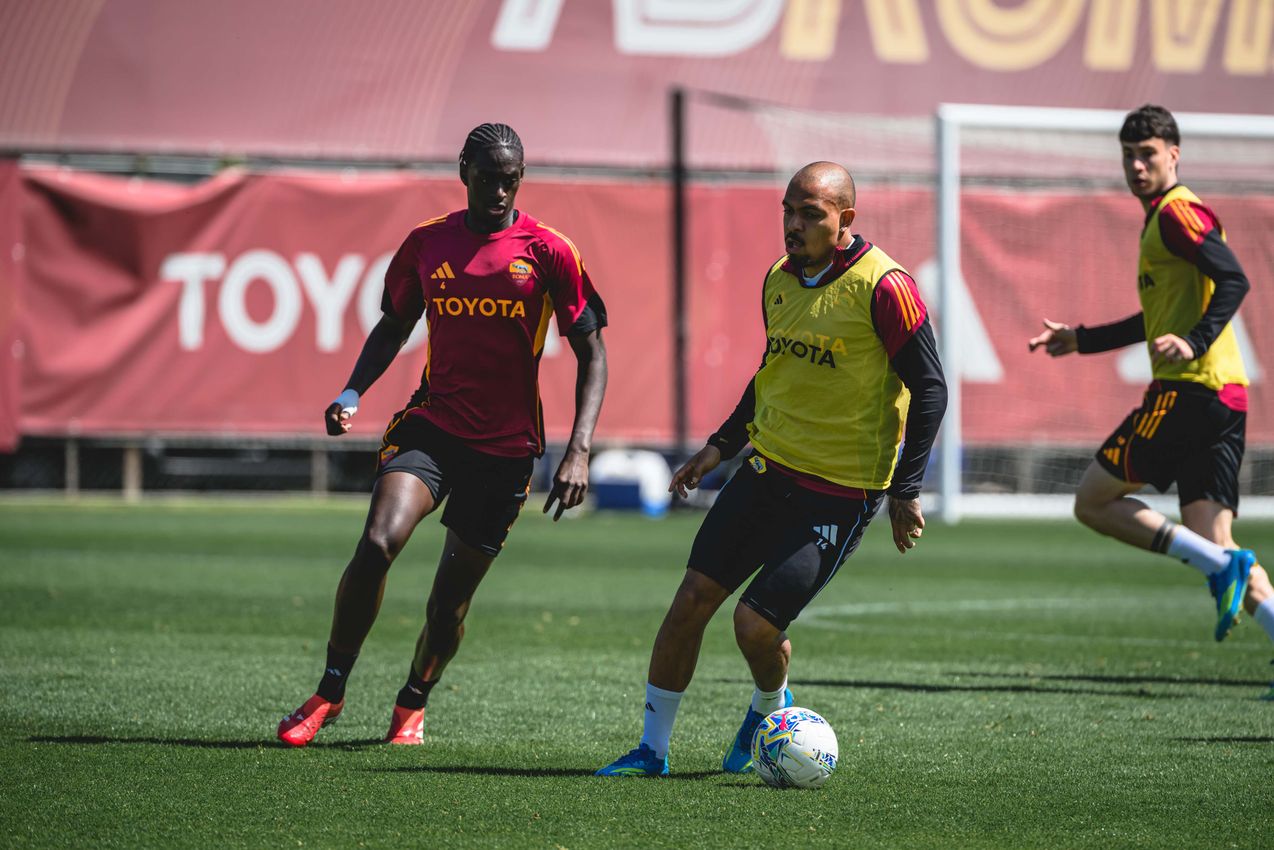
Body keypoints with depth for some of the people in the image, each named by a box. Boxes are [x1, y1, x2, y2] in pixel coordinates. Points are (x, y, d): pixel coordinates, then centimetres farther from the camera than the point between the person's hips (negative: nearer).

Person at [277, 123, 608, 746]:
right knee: (376, 543, -23)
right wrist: (353, 392, 1)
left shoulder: (549, 252, -3)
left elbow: (592, 354, 0)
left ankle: (412, 706, 31)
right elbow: (393, 327, 19)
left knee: (452, 594, 4)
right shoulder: (426, 243, 5)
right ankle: (329, 693, -9)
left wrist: (579, 450, -11)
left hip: (506, 445, -1)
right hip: (431, 423, 1)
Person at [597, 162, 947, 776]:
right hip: (767, 468, 7)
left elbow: (928, 387, -12)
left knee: (756, 623, -12)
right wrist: (723, 445, 16)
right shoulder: (779, 279, 7)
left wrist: (906, 489, -14)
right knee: (693, 597, -1)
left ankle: (769, 709, 23)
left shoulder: (883, 287, -15)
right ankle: (652, 749, 11)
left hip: (840, 494, -6)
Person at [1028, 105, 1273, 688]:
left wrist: (1197, 342, -30)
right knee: (1213, 542, 4)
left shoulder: (1177, 212, -6)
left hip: (1188, 390, -10)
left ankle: (1222, 567, -15)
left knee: (1093, 501, -4)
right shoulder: (1159, 219, 24)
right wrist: (1081, 340, 38)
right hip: (1224, 399, 10)